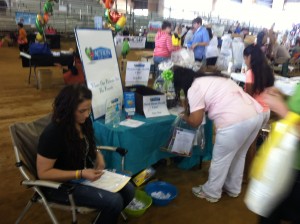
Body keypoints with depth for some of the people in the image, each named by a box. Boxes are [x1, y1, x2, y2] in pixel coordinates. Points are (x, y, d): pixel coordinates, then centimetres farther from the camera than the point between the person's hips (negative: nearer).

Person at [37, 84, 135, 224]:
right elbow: (43, 173, -22)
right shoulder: (53, 133, -27)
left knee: (128, 190, -5)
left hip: (86, 173, 7)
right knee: (114, 201, -22)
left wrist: (98, 156, -8)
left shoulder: (84, 122, -6)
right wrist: (80, 174, -28)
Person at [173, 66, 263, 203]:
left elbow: (195, 121, -2)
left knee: (220, 159, 12)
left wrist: (185, 117, 19)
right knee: (238, 156, 26)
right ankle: (233, 189, 45)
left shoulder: (194, 89, -2)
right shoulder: (213, 79, 24)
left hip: (235, 123, -9)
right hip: (256, 115, 9)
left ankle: (211, 193, 32)